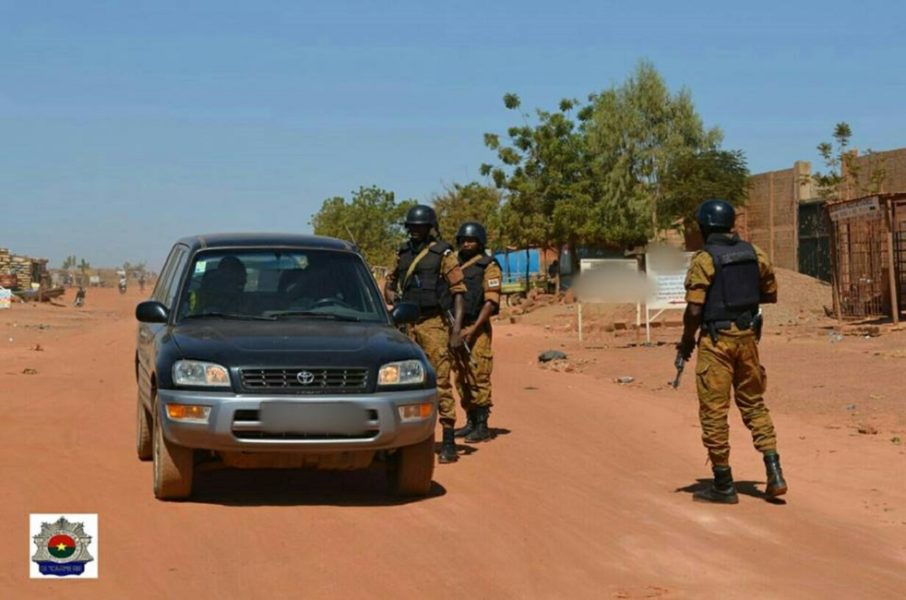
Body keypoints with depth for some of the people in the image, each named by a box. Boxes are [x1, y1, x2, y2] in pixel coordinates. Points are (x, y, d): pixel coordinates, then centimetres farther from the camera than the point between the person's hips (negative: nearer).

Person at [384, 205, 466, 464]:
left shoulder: (443, 254, -3)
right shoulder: (403, 254, 14)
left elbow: (458, 293, -5)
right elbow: (389, 285, 26)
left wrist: (457, 330, -12)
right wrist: (393, 298, 2)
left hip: (434, 324, -6)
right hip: (407, 325, 6)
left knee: (441, 381, -9)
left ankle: (448, 442, -5)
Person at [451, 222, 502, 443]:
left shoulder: (488, 266, -4)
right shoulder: (455, 265, 16)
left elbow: (491, 301, -12)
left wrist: (473, 329, -19)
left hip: (477, 330, -7)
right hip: (456, 329, 7)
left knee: (478, 378, -8)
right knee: (461, 379, 9)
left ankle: (482, 426, -5)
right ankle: (471, 422, 18)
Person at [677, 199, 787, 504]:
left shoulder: (704, 259, -13)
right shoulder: (753, 253, 4)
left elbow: (694, 309, -16)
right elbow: (771, 293, 14)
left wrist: (686, 341, -1)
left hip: (716, 339, -6)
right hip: (747, 334, 6)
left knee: (714, 411, 3)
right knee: (753, 403, 17)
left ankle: (723, 485, 8)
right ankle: (774, 472, 8)